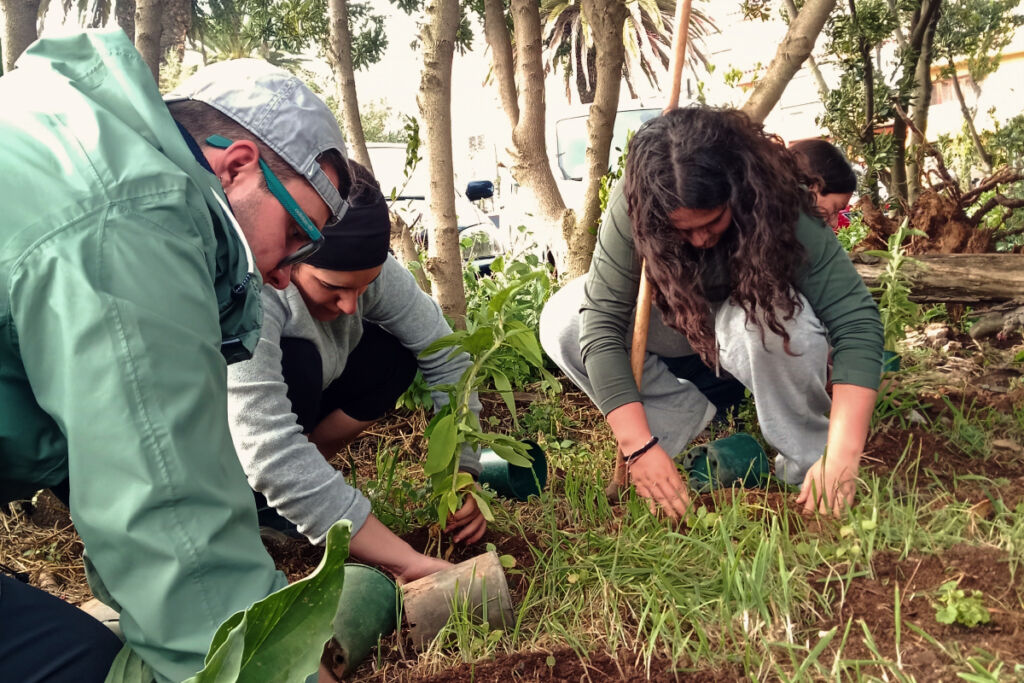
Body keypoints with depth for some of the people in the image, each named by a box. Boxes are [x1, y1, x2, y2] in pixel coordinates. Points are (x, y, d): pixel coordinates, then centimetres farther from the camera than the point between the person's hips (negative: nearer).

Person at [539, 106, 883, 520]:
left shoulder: (776, 208, -33)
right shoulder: (632, 206, -31)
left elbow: (857, 323, -35)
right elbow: (601, 323, -34)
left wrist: (841, 459, -43)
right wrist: (640, 447, -40)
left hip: (749, 320, -2)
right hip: (673, 321, 2)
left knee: (785, 317, -38)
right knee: (561, 322, -22)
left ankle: (806, 463, -12)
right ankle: (688, 415, -6)